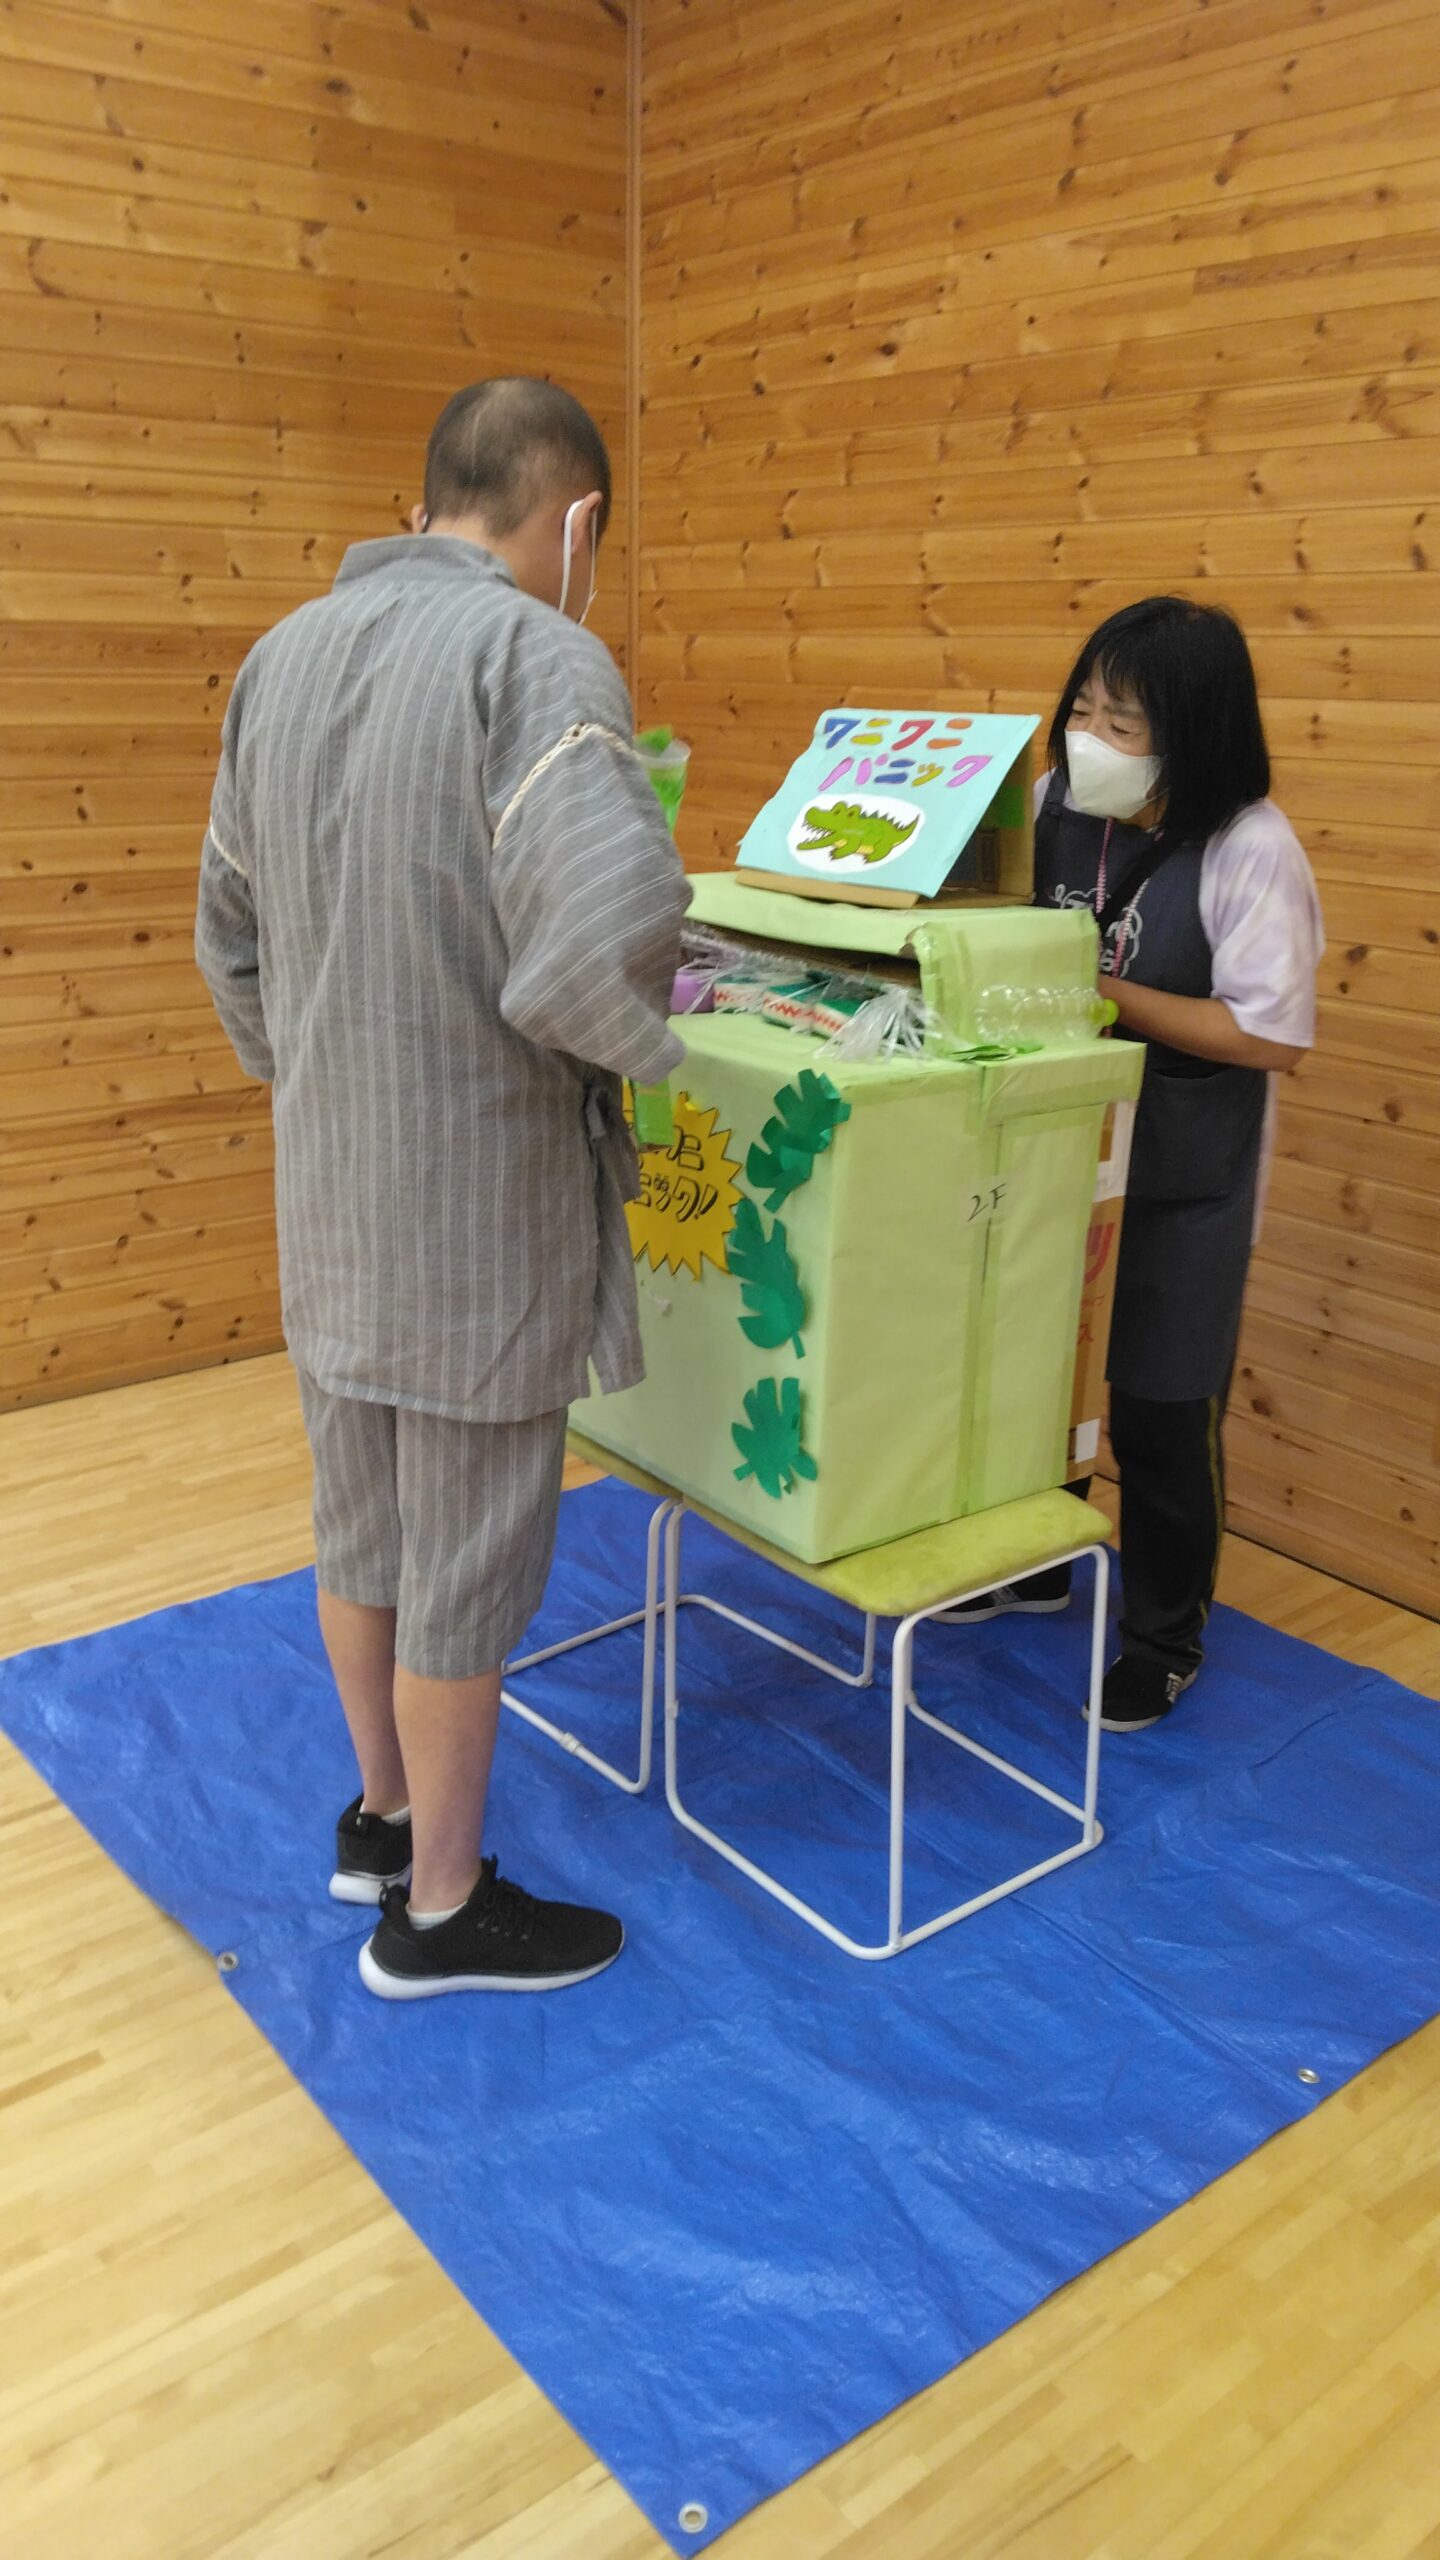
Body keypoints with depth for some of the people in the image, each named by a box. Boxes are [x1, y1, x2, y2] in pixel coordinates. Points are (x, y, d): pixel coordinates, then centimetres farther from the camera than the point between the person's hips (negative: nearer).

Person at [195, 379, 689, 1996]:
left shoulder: (282, 654, 7)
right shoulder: (537, 657, -17)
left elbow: (229, 936, 14)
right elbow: (604, 936, -33)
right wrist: (644, 1041, -12)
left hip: (323, 1190, 8)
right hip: (479, 1204, -7)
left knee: (360, 1517, 21)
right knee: (468, 1556, 8)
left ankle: (381, 1815, 42)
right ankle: (442, 1908, 26)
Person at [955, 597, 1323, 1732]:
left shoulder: (1250, 849, -19)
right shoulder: (1057, 803, -3)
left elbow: (1272, 1037, -19)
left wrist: (1102, 990, -23)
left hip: (1180, 1182, -5)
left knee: (1161, 1413, 6)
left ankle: (1166, 1638, 28)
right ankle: (1032, 1564, 44)